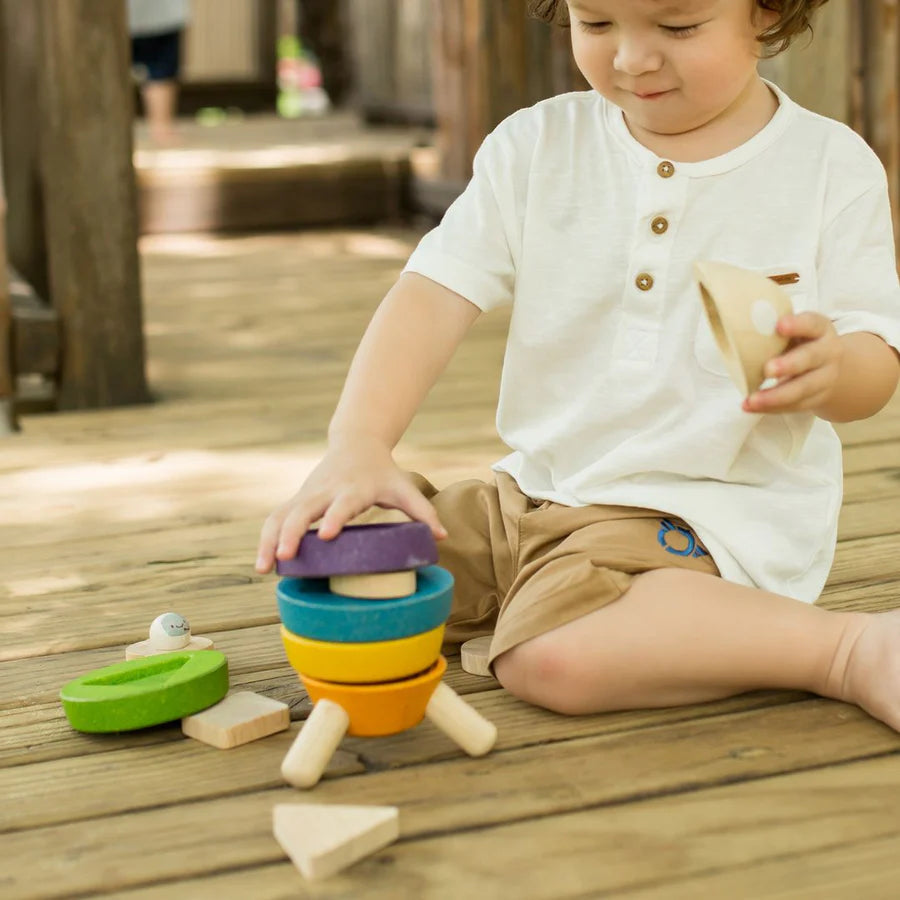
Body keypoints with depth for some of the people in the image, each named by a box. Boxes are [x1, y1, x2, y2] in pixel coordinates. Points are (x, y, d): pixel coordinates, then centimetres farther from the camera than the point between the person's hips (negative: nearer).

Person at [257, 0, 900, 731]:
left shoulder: (830, 167, -4)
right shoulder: (535, 149, 2)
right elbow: (435, 294, -8)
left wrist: (832, 368, -29)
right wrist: (357, 443, -24)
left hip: (710, 508, -5)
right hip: (537, 491, 5)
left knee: (554, 657, -33)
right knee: (323, 556, -5)